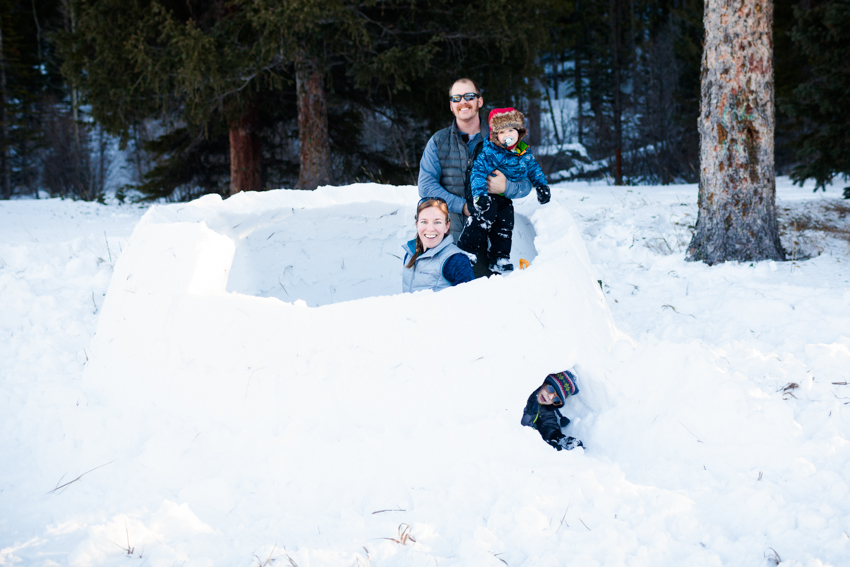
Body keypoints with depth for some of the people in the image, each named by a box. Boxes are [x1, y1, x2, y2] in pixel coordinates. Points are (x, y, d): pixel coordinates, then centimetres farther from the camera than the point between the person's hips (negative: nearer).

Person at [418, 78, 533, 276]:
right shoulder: (438, 142, 9)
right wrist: (462, 206, -12)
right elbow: (426, 186, -1)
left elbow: (526, 183, 9)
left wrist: (505, 187, -14)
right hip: (449, 236, 0)